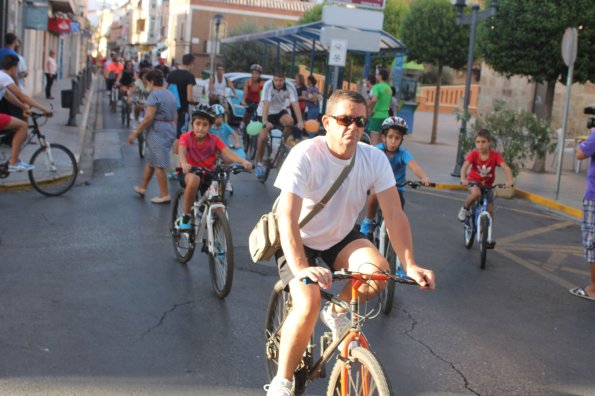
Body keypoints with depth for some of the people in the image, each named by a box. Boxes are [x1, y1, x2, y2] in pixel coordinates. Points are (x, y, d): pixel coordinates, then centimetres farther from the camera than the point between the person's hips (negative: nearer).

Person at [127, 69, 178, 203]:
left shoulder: (154, 95, -14)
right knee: (150, 159, 20)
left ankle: (165, 195, -1)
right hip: (170, 130, 9)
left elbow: (149, 118, -20)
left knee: (158, 164, -4)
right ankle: (142, 187, 31)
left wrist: (135, 132, -15)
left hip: (157, 131, -9)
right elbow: (175, 116, 17)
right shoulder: (170, 94, 14)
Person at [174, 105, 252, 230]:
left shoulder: (214, 140, -7)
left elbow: (227, 152, -21)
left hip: (208, 175, 3)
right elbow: (182, 152, -30)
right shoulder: (186, 137, -12)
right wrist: (184, 163, -55)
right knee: (194, 179, -39)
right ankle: (185, 217, -21)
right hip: (188, 173, -3)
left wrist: (243, 161, -41)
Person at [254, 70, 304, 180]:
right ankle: (259, 163, 4)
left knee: (289, 121, -29)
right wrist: (265, 122, -47)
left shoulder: (290, 87, -21)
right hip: (265, 112, -2)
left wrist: (300, 121, -41)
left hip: (279, 110, 2)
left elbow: (295, 104, -29)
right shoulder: (268, 85, -27)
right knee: (263, 137, -15)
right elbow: (266, 104, -35)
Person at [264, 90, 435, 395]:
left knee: (378, 271, -26)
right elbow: (286, 217, -34)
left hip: (340, 238, 4)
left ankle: (336, 311, 7)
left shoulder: (374, 159, -13)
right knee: (308, 305, -28)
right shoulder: (305, 155, -25)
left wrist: (410, 265, -27)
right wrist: (300, 268, -48)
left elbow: (394, 214, -15)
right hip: (299, 242, -4)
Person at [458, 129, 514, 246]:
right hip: (474, 182, -2)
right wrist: (463, 179, -52)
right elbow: (465, 167, -32)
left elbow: (506, 167, -29)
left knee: (490, 211, 3)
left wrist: (509, 180, -47)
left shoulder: (495, 155, -19)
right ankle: (465, 209, -9)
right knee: (476, 193, -38)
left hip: (488, 185, 2)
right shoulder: (473, 154, -20)